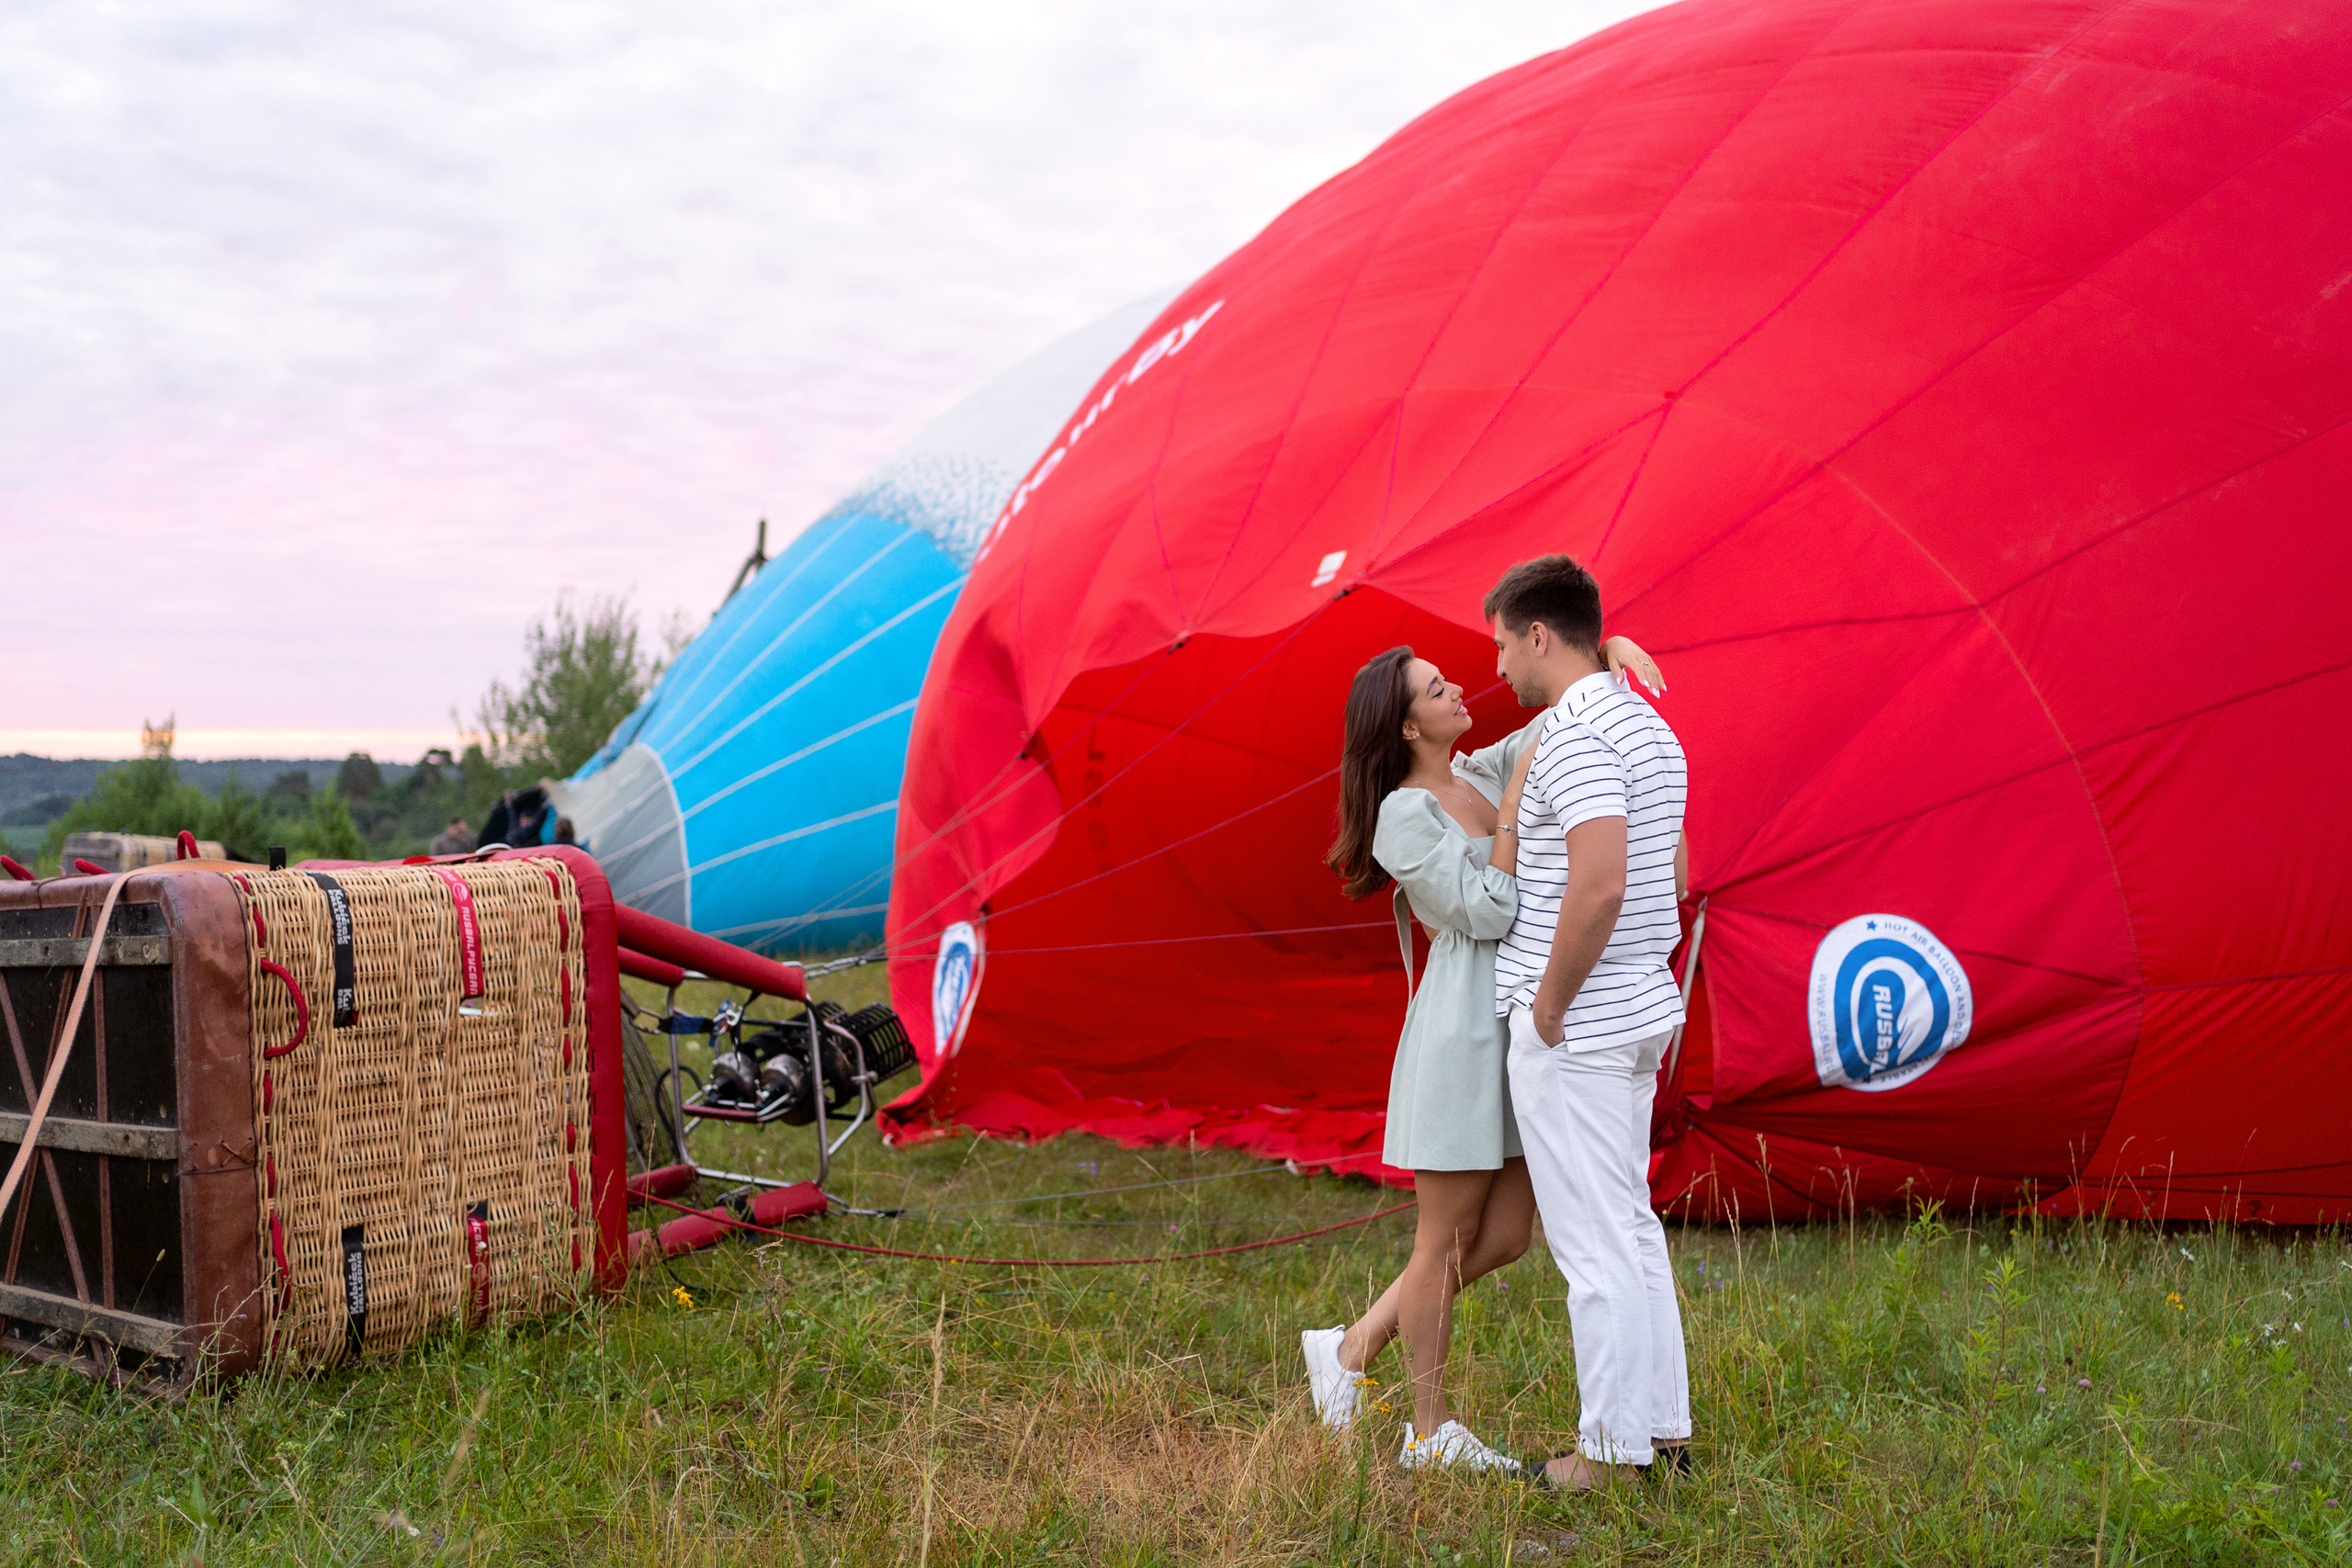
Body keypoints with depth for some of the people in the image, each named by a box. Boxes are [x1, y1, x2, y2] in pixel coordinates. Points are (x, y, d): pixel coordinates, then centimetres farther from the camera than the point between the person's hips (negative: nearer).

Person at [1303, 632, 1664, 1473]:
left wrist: (1613, 649, -2)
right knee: (1447, 1244, 3)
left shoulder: (1482, 775, 11)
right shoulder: (1405, 814, -11)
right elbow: (1487, 912, -18)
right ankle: (1430, 1433, 18)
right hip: (1463, 1032, -8)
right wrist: (1516, 800, -16)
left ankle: (1353, 1347, 23)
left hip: (1520, 1030, 8)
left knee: (1504, 1237, 10)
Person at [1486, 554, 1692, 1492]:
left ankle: (1613, 1450, 9)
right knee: (1632, 1224, 18)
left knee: (1594, 1243, -1)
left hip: (1573, 1027, -10)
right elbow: (1674, 874, 21)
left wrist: (1550, 1007, -20)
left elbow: (1599, 884, -30)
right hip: (1640, 1011, 10)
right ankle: (1665, 1425, 26)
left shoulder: (1575, 733, -19)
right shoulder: (1648, 727, 13)